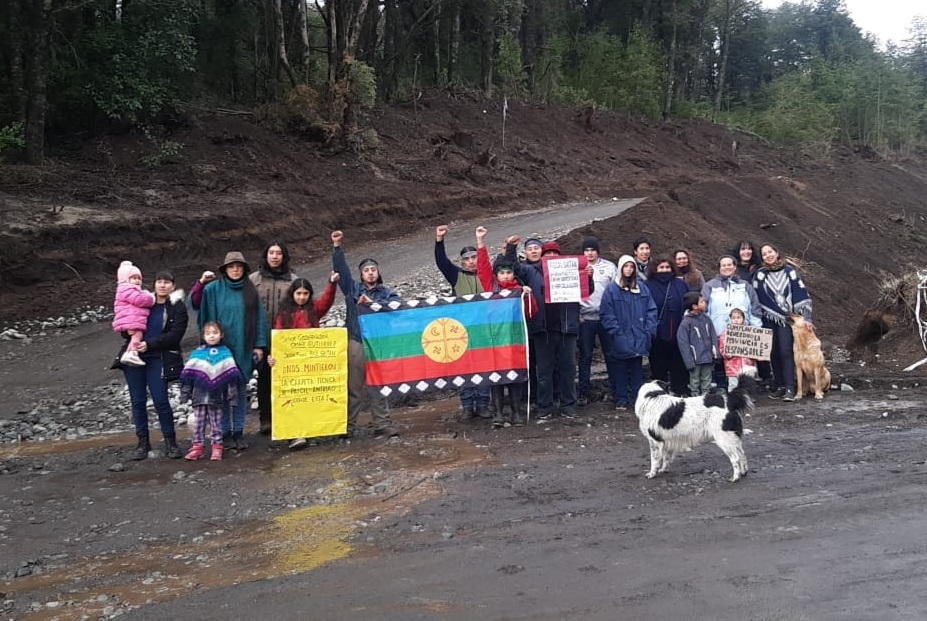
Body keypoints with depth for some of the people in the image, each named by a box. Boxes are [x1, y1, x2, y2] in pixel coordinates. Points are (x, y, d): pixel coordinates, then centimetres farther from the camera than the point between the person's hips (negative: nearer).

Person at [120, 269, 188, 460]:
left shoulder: (177, 308, 2)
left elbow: (174, 336, -9)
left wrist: (149, 344, -16)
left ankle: (170, 442, 5)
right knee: (138, 401, 5)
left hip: (158, 359, -4)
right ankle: (143, 441, 16)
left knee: (161, 400, -8)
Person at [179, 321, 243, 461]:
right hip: (200, 394, 2)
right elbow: (188, 375, 6)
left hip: (217, 396, -1)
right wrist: (185, 392, 5)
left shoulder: (225, 353, 1)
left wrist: (232, 393, -3)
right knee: (198, 422, 5)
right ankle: (197, 446, 13)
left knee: (216, 422, 6)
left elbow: (231, 375, 0)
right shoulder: (197, 353, 4)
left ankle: (217, 446, 13)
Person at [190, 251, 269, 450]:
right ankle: (225, 432, 13)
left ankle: (238, 432, 17)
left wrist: (260, 345, -1)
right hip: (220, 348, -1)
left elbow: (259, 318, 4)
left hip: (244, 349, 2)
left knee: (241, 391, 8)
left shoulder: (251, 290, 5)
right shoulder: (214, 288, 1)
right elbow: (194, 303, -11)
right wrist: (201, 282, -26)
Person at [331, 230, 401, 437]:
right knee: (354, 386, 0)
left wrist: (372, 303, -14)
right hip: (356, 343, 0)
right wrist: (337, 246, -4)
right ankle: (348, 425, 6)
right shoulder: (353, 288, 13)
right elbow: (341, 268, 5)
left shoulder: (388, 293, 11)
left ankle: (382, 424, 9)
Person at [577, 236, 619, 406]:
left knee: (611, 355, 4)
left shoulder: (609, 267, 5)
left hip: (606, 316, 0)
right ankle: (583, 393, 10)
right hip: (585, 318, 0)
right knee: (585, 356, 4)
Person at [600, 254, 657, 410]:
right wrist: (616, 332, -13)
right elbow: (606, 313, -7)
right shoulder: (612, 289, -4)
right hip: (621, 339, -3)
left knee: (637, 368, 10)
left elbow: (651, 310, 8)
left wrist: (648, 330, -2)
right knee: (621, 369, 6)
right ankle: (621, 399, 14)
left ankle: (637, 398, 18)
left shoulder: (642, 289, 7)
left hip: (639, 338, 3)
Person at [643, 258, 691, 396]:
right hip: (658, 334, -3)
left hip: (678, 333, 3)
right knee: (659, 366, 6)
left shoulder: (680, 285, 10)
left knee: (679, 365, 10)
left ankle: (681, 392, 20)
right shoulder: (648, 286, -1)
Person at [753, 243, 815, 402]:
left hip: (787, 318, -2)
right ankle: (780, 386, 14)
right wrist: (757, 321, -1)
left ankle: (790, 388, -12)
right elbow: (756, 299, 5)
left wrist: (807, 317, -8)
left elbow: (801, 293, -1)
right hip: (769, 319, 2)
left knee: (786, 351, -12)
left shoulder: (789, 270, 2)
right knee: (774, 353, 4)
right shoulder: (759, 274, 5)